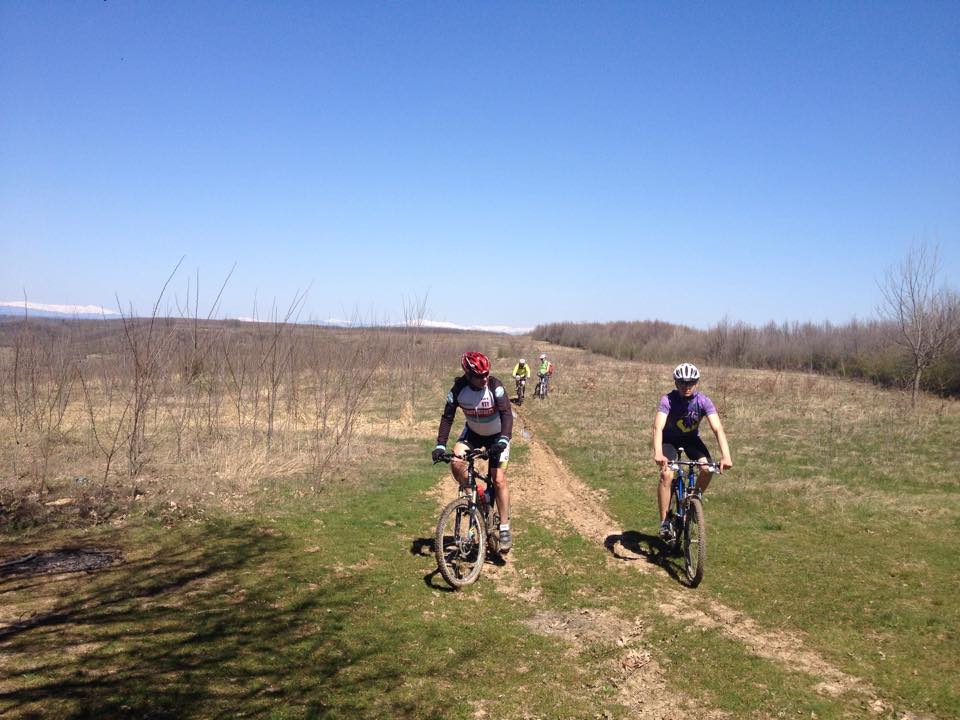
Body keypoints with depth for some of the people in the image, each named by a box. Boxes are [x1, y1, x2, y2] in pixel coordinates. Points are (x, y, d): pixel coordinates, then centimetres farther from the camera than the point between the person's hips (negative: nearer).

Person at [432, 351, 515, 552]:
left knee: (499, 480, -11)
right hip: (472, 432, 3)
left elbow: (507, 414, -31)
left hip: (496, 436, -2)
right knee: (456, 463, -24)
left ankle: (505, 528, 0)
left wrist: (503, 440, -45)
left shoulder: (495, 386, -27)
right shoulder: (458, 389, -20)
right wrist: (440, 445, -24)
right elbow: (447, 417, -14)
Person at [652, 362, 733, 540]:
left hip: (691, 438, 3)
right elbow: (658, 427, -41)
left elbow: (718, 428, -32)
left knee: (708, 469, -21)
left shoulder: (703, 401, -24)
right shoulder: (668, 400, -29)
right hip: (669, 439, -2)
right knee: (667, 474, -24)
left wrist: (726, 456, -46)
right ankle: (664, 522, -13)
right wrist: (658, 453, -58)